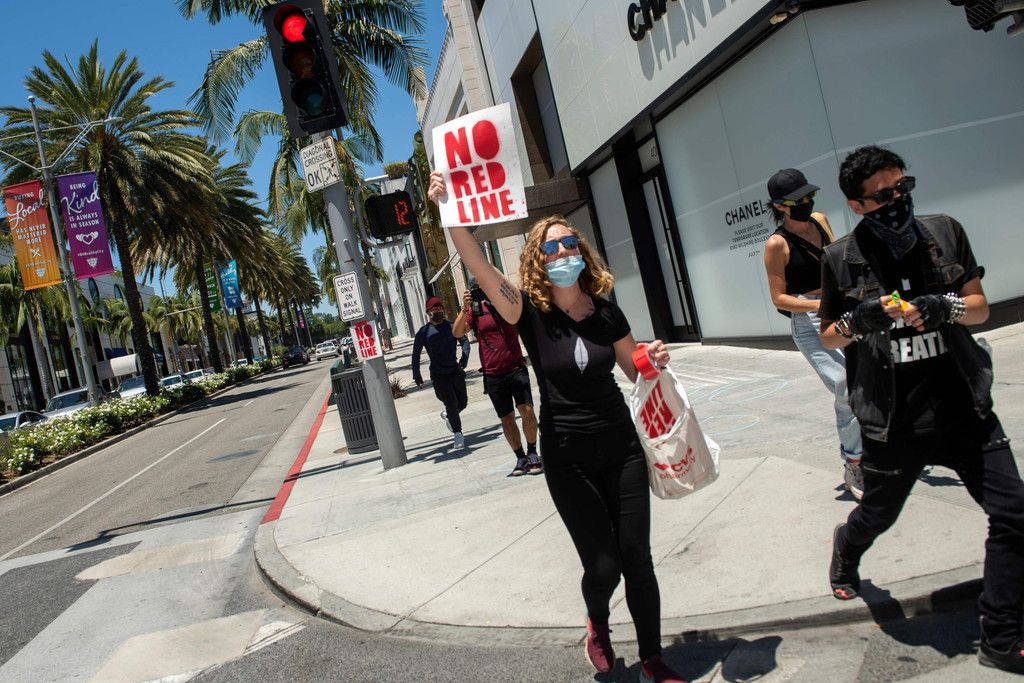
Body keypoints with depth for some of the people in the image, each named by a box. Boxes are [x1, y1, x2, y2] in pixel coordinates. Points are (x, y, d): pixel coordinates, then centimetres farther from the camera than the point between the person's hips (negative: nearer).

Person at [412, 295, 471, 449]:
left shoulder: (452, 326, 3)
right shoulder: (423, 332, -2)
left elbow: (464, 341, -1)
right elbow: (416, 354, 1)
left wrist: (464, 358, -19)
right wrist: (416, 374, -5)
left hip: (455, 371, 3)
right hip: (439, 376, -3)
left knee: (462, 402, 9)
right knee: (452, 403, -8)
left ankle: (447, 415, 41)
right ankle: (457, 433, 10)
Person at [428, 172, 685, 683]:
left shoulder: (605, 311, -1)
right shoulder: (531, 314, -10)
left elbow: (636, 370, 12)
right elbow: (479, 267, -26)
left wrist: (656, 359, -10)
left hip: (621, 447, 3)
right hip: (567, 459, -2)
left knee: (637, 559, 6)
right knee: (602, 565, 0)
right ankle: (598, 623, 37)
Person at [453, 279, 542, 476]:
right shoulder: (474, 310, 2)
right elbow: (457, 333, -10)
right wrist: (465, 308, -24)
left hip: (516, 368, -1)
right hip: (493, 375, 1)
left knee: (527, 410, -12)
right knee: (506, 418, 7)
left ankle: (532, 453, 7)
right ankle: (520, 457, 20)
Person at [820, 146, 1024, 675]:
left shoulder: (945, 233, 1)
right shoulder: (841, 259, -5)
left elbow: (980, 307, 6)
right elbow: (828, 337, 4)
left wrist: (945, 307, -16)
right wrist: (859, 320, -18)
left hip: (963, 407, 2)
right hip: (892, 420, -2)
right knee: (878, 515, 15)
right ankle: (845, 550, 52)